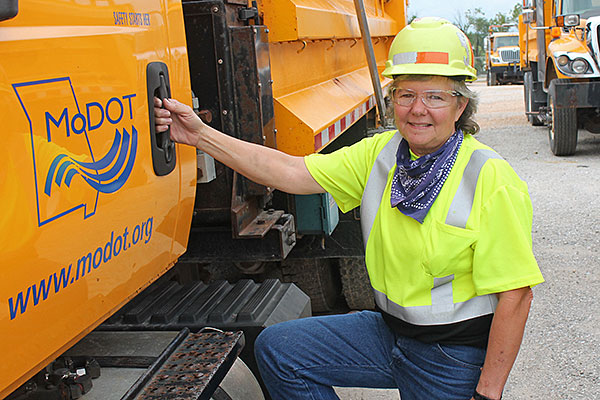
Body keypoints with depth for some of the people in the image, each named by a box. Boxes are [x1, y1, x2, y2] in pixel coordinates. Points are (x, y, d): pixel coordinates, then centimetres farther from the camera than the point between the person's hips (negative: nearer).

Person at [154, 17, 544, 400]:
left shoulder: (491, 180, -20)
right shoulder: (380, 153, -1)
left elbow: (515, 294, -20)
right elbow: (292, 172, -6)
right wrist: (200, 135, -13)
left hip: (455, 357, -5)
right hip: (389, 329, 6)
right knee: (277, 348, 2)